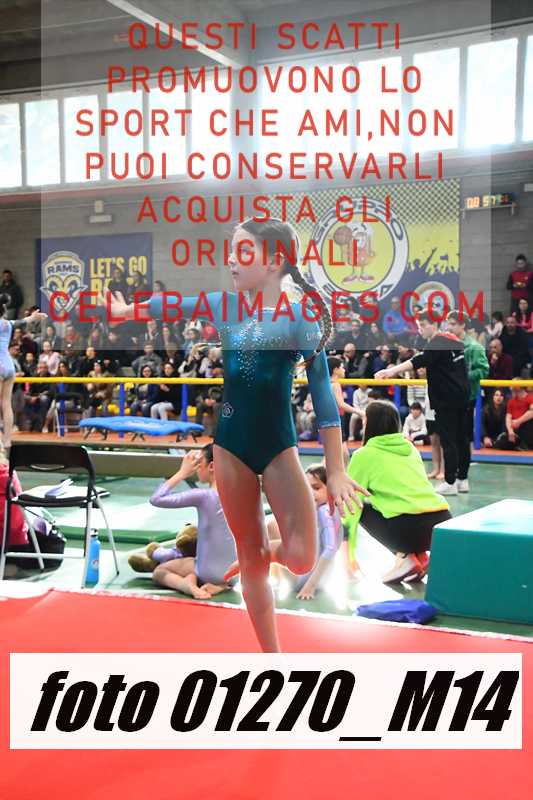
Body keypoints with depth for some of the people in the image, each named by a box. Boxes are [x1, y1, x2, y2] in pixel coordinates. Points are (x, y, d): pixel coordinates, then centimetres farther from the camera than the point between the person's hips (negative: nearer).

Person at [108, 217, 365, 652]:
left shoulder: (299, 317, -11)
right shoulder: (223, 306, 1)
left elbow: (322, 394, -11)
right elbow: (169, 303, 18)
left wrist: (336, 470, -13)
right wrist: (124, 309, 30)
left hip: (279, 445, -3)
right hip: (231, 444, 3)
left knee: (301, 559, -15)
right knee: (251, 560, 9)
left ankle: (266, 552, 21)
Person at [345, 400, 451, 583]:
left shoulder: (364, 454, 7)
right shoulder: (410, 447, 22)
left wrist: (348, 554, 20)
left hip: (412, 527, -6)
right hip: (444, 524, 6)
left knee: (361, 507, 19)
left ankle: (405, 557, 5)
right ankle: (420, 556, 12)